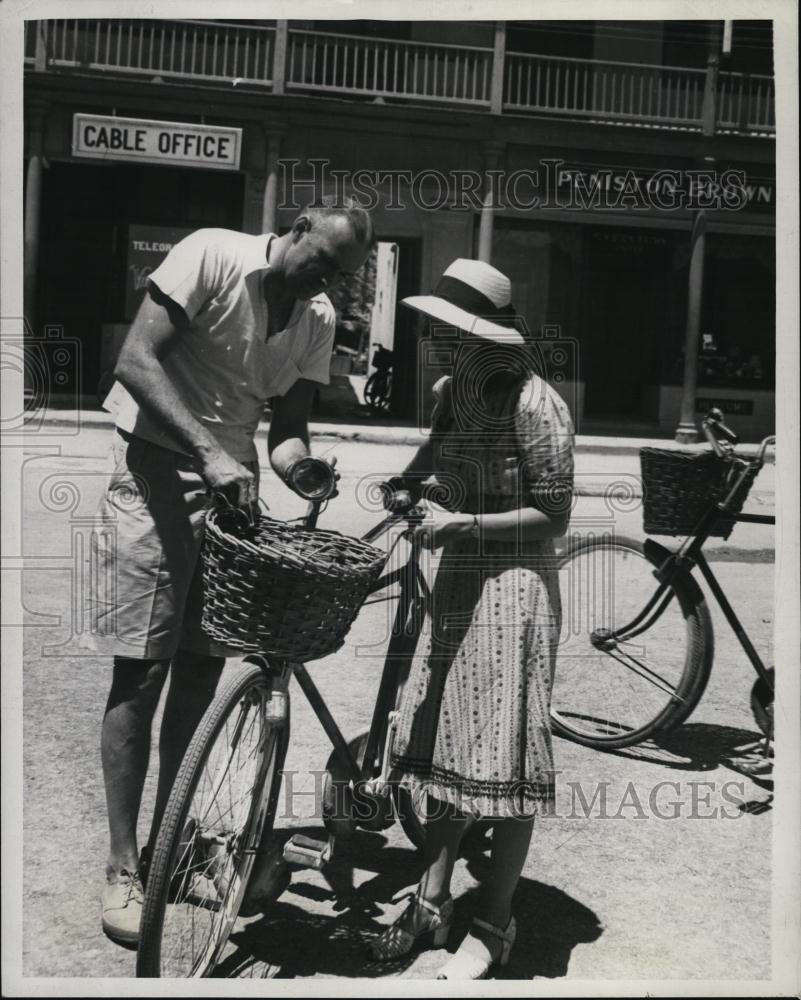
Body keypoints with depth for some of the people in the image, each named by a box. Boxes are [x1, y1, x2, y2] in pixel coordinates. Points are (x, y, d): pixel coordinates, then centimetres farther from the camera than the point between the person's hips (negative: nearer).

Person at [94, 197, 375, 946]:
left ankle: (167, 845, 21)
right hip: (158, 468, -5)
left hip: (234, 480, 6)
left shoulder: (319, 320, 5)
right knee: (142, 668, -4)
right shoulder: (212, 255, -12)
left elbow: (288, 425, 6)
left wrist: (300, 466, -17)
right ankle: (122, 867, 6)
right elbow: (136, 362, -19)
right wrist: (210, 450, -28)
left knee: (202, 668, 7)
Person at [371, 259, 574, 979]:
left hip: (516, 587, -7)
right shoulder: (448, 393, 6)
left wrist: (461, 522, -20)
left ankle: (494, 927, 17)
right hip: (456, 582, 7)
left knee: (507, 759, 1)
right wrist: (405, 485, 6)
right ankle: (432, 903, 26)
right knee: (447, 743, 12)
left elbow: (554, 517, -14)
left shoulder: (536, 405, -15)